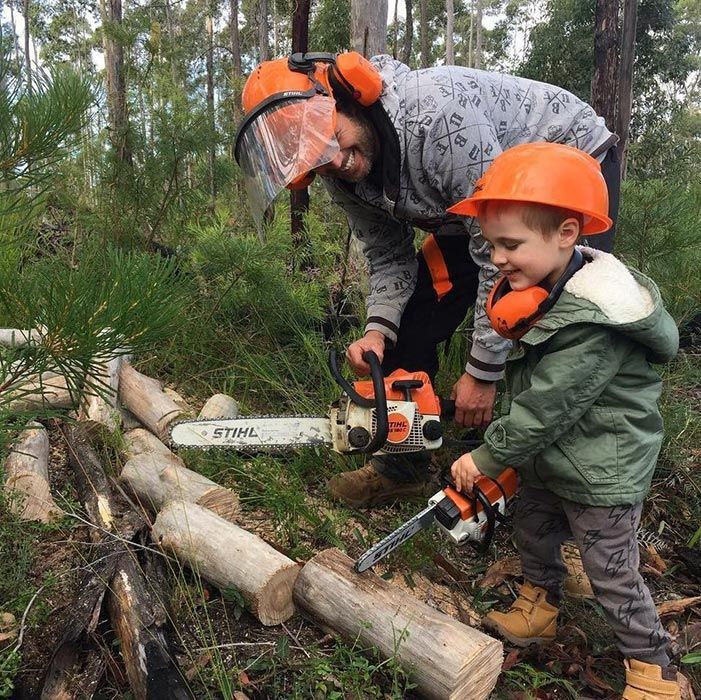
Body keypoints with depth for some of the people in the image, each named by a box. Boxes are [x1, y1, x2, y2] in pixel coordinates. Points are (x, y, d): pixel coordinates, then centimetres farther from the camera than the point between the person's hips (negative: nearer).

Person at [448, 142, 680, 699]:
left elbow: (543, 409, -28)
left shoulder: (591, 325, -34)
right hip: (548, 462, 9)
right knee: (534, 534, 25)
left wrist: (485, 459, -18)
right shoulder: (544, 290, -5)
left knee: (613, 575, 9)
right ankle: (540, 609, 49)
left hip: (600, 476, -8)